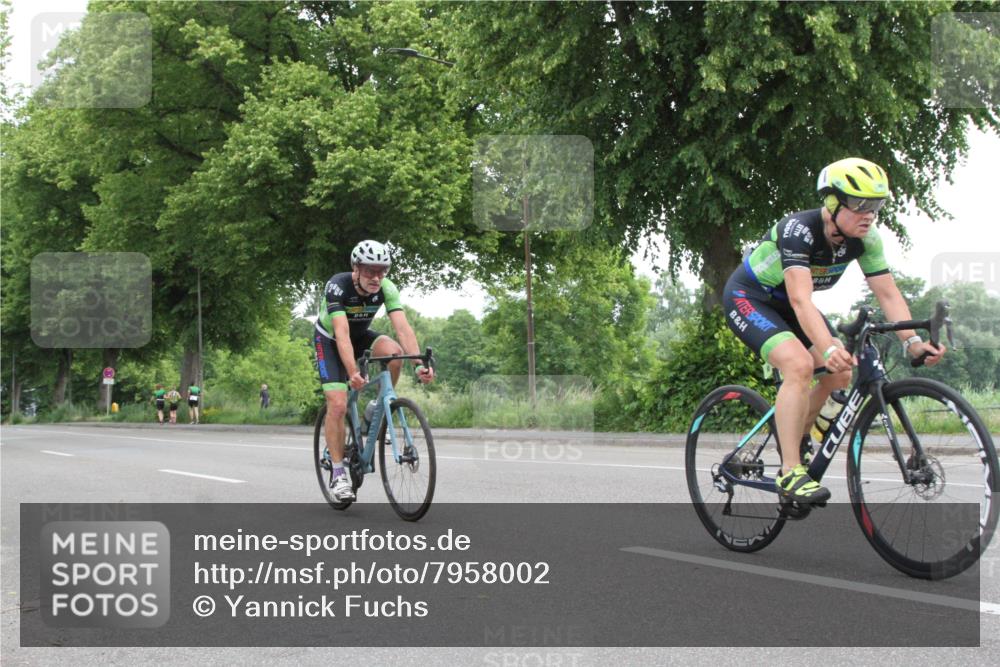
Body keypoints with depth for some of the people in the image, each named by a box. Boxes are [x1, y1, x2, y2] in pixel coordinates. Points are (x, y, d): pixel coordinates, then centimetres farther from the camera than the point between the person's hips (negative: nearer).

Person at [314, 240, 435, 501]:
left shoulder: (386, 289, -23)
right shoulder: (337, 287, -33)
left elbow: (403, 327, -33)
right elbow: (342, 333, -43)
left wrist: (419, 364, -48)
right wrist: (352, 373, -56)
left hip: (361, 336, 4)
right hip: (330, 340, -4)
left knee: (394, 352, -29)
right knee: (338, 405, -18)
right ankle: (339, 473, -7)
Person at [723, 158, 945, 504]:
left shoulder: (865, 238, -14)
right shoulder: (799, 230, -34)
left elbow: (888, 293, -14)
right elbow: (801, 301, -43)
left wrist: (912, 341, -29)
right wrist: (829, 349, -55)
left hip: (784, 304, 7)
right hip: (748, 297, -7)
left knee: (840, 374, -7)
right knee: (800, 365, -29)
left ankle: (797, 435, 20)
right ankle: (790, 472, -23)